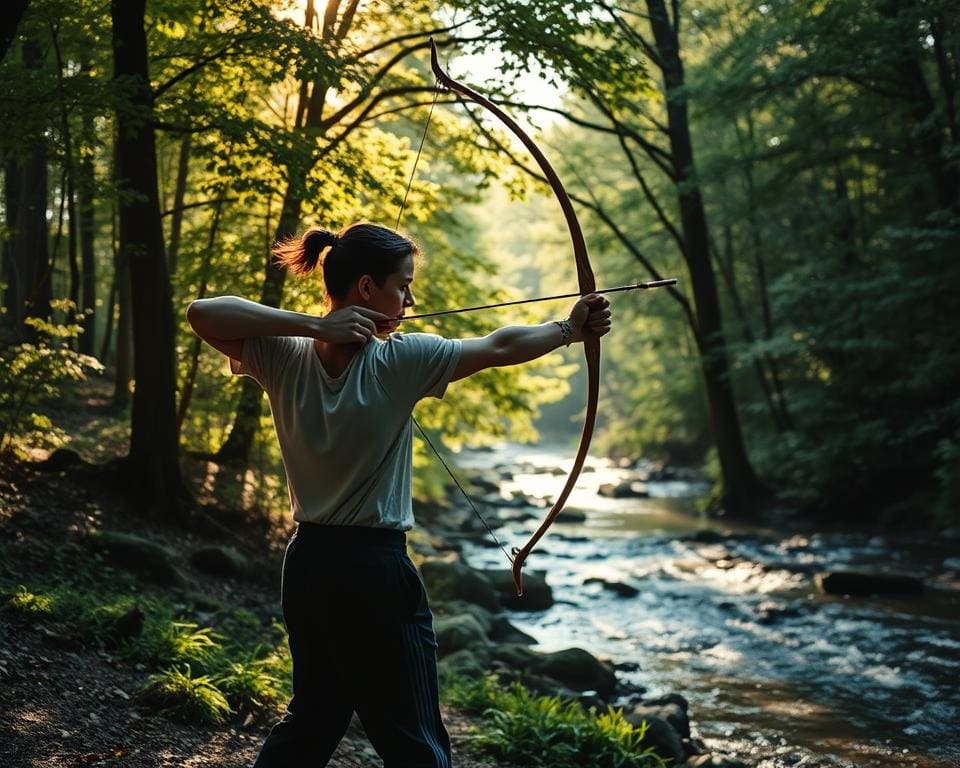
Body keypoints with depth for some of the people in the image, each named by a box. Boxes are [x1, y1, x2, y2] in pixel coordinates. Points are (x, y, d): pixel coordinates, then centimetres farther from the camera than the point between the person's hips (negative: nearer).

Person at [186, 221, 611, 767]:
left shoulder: (284, 359, -4)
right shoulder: (401, 362, -15)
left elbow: (201, 313, -13)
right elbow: (500, 348, -9)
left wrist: (311, 326, -18)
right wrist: (571, 328, 6)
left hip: (308, 564, 6)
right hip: (376, 569, -6)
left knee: (312, 720, 21)